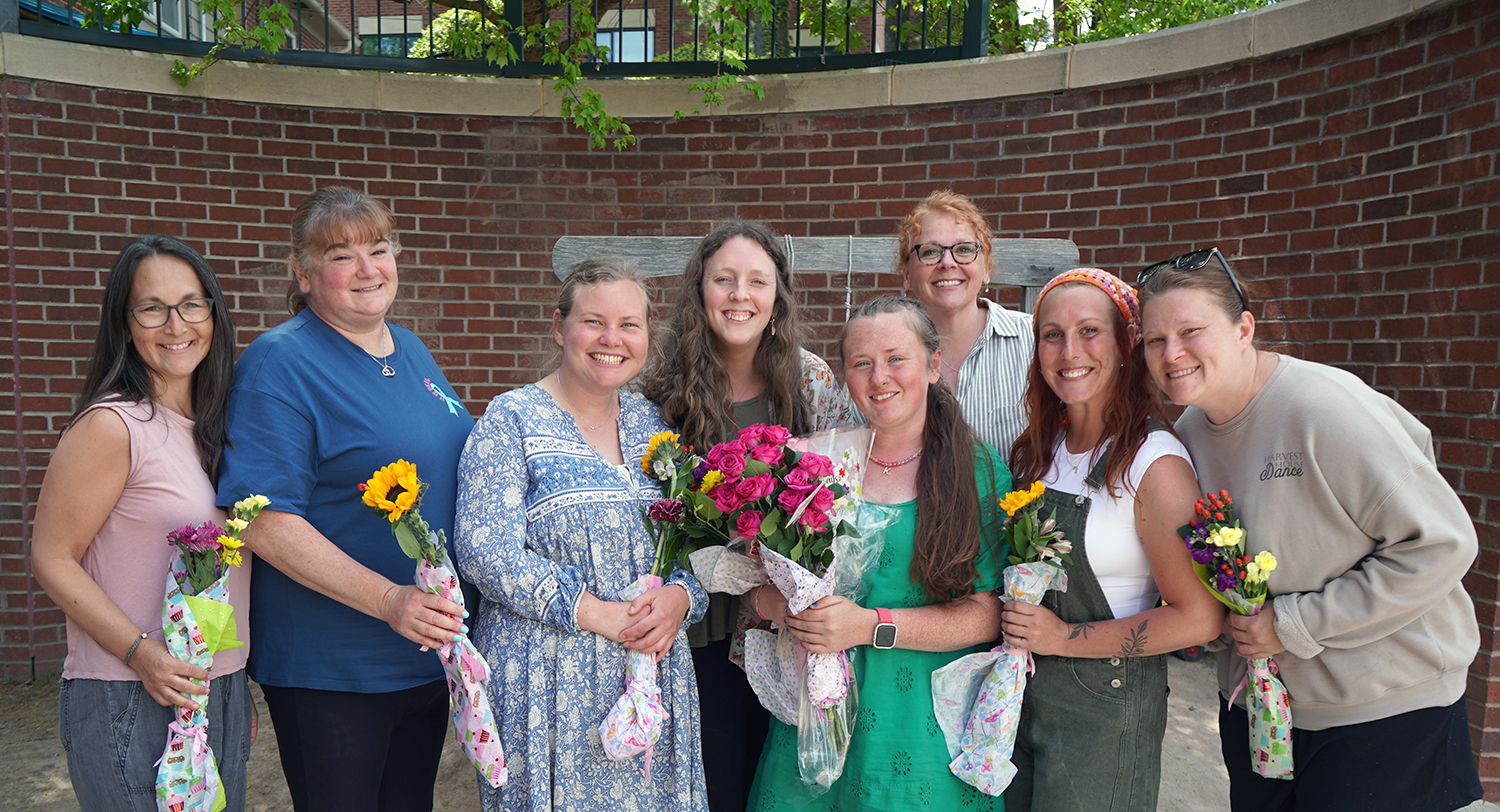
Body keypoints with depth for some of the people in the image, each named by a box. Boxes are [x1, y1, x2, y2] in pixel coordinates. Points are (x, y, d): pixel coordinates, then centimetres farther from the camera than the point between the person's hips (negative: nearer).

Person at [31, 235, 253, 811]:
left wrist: (238, 682, 14)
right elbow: (52, 559, -12)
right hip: (129, 705, -7)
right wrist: (141, 652, -22)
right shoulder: (112, 425, -13)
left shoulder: (215, 427, 7)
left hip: (223, 695, 7)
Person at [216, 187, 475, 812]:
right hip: (329, 670, -7)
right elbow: (266, 520, -21)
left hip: (431, 653, 7)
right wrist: (388, 600, -26)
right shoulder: (278, 364, -14)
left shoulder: (411, 352, 9)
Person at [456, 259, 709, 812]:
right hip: (547, 678, -4)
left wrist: (679, 595, -12)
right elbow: (485, 549, -15)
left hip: (655, 670, 5)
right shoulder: (513, 421, -7)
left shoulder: (655, 425, 8)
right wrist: (596, 613, -19)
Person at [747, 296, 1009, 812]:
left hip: (928, 725, -2)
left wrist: (869, 626, -20)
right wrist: (791, 604, -18)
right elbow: (763, 590, 5)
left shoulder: (980, 472, -4)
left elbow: (987, 614, -10)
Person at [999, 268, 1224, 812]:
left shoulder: (1155, 463, -18)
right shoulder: (1035, 452, 2)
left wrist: (1066, 638, -16)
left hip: (1107, 708, -6)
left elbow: (1201, 618, -19)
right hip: (1021, 695, 6)